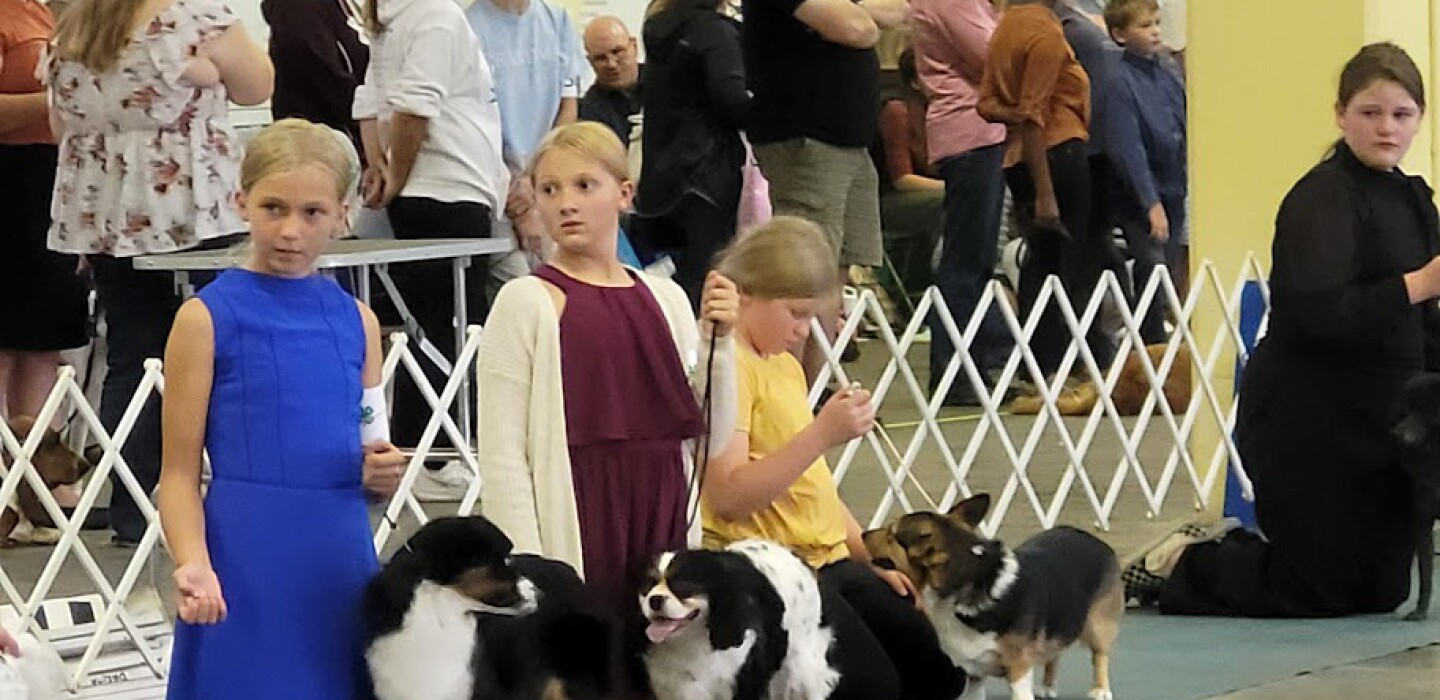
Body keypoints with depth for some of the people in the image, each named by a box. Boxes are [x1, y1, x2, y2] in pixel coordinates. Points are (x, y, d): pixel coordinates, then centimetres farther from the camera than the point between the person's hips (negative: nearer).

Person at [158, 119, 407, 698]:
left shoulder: (356, 320, 10)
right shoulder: (209, 317, -3)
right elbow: (179, 472, -5)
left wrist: (382, 474, -3)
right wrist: (193, 565, -21)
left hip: (343, 559, 4)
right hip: (245, 569, -4)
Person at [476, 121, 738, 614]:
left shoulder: (664, 297, 11)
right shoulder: (527, 303, -3)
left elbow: (711, 437, 12)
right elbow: (501, 455, -7)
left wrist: (717, 341, -1)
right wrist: (527, 572, -12)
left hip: (662, 527, 5)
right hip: (574, 533, -5)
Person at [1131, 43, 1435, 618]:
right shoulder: (1321, 199, -17)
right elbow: (1319, 313, -30)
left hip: (1378, 421, 8)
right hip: (1307, 425, -8)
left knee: (1383, 591, 12)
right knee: (1321, 592, -3)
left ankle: (1223, 549, 29)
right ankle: (1177, 566, 18)